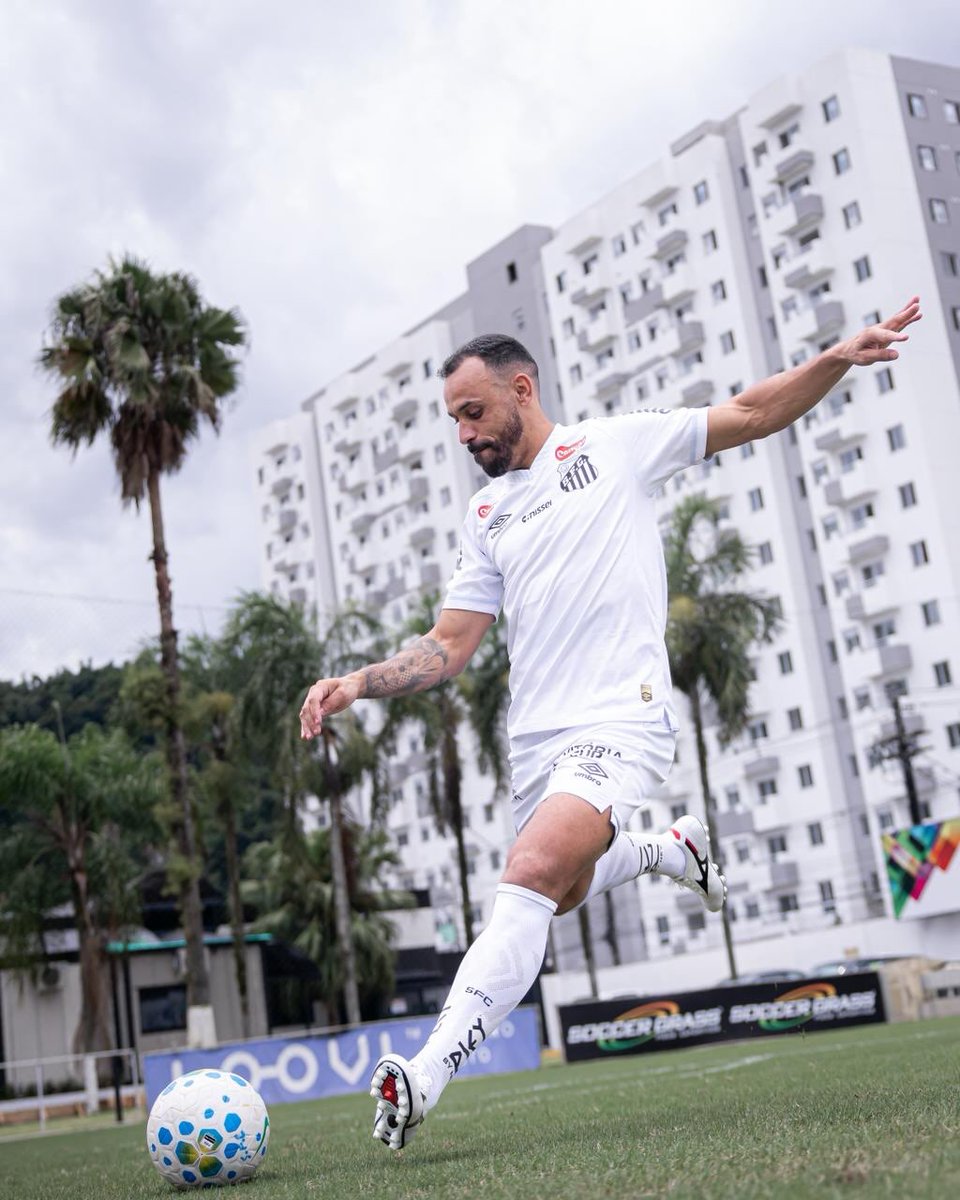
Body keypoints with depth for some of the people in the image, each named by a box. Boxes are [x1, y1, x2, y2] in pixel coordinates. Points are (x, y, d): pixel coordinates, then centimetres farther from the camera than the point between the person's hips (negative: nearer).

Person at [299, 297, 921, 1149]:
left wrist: (838, 358, -6)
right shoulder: (486, 514, 17)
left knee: (533, 876, -24)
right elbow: (450, 647, 13)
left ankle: (426, 1077, -27)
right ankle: (669, 850, 44)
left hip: (621, 719, -7)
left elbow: (752, 414, 8)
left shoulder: (616, 443, 6)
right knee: (568, 890, 16)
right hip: (536, 739, 7)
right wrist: (356, 685, -2)